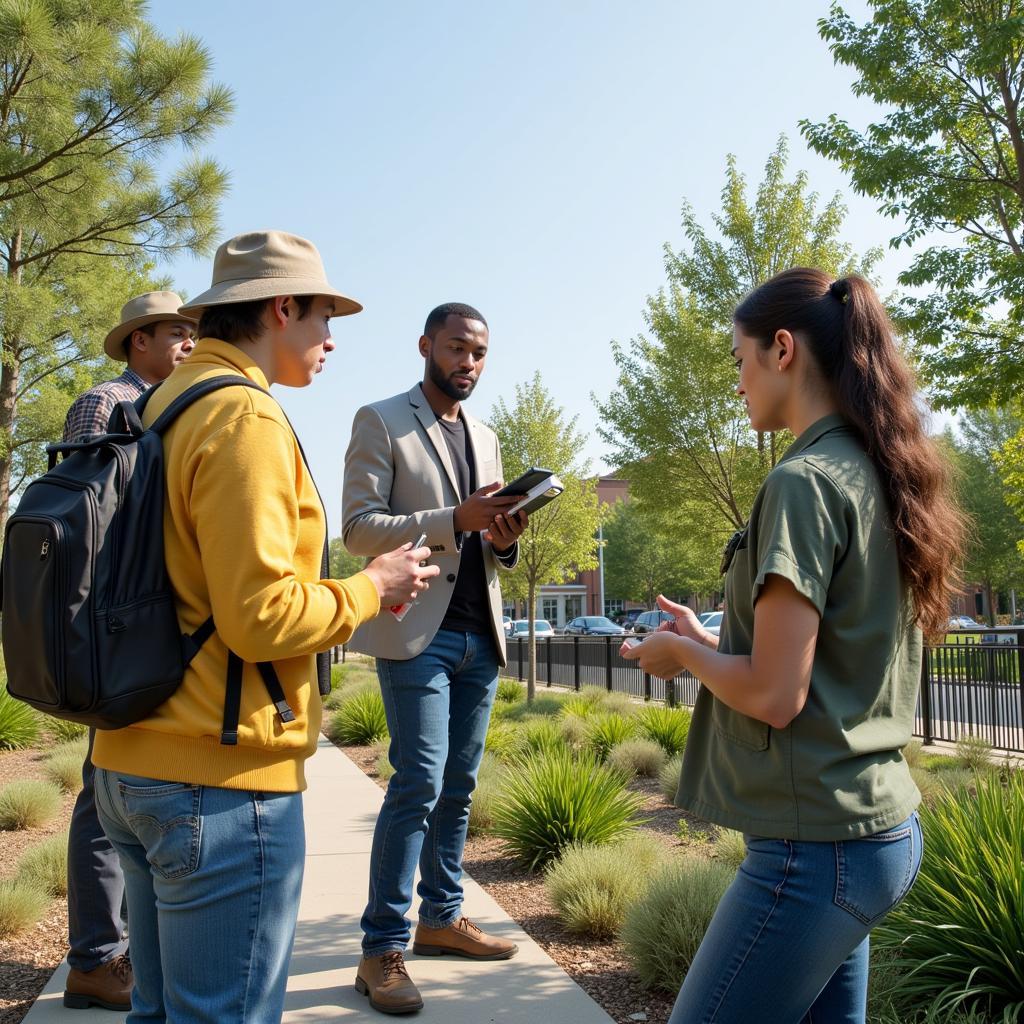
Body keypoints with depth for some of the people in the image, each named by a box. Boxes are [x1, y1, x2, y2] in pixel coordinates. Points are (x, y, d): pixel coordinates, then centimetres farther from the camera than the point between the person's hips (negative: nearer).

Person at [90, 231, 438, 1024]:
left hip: (132, 766, 9)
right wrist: (370, 590, -5)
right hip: (221, 779, -9)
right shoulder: (244, 417, -15)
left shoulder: (162, 409, 13)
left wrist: (342, 597, 15)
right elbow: (260, 618, -22)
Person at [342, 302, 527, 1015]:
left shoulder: (485, 437, 19)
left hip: (480, 634, 7)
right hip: (417, 632, -6)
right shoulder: (380, 422, -1)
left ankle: (442, 917, 24)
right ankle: (384, 949, 0)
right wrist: (455, 519, -21)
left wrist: (504, 538, -3)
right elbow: (359, 527, -10)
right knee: (419, 783, -10)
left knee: (459, 785, 11)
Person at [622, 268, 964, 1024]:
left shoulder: (804, 480, -18)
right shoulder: (884, 477, 10)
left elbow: (775, 693, -21)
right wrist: (711, 642, 15)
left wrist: (686, 653, -3)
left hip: (817, 844, -9)